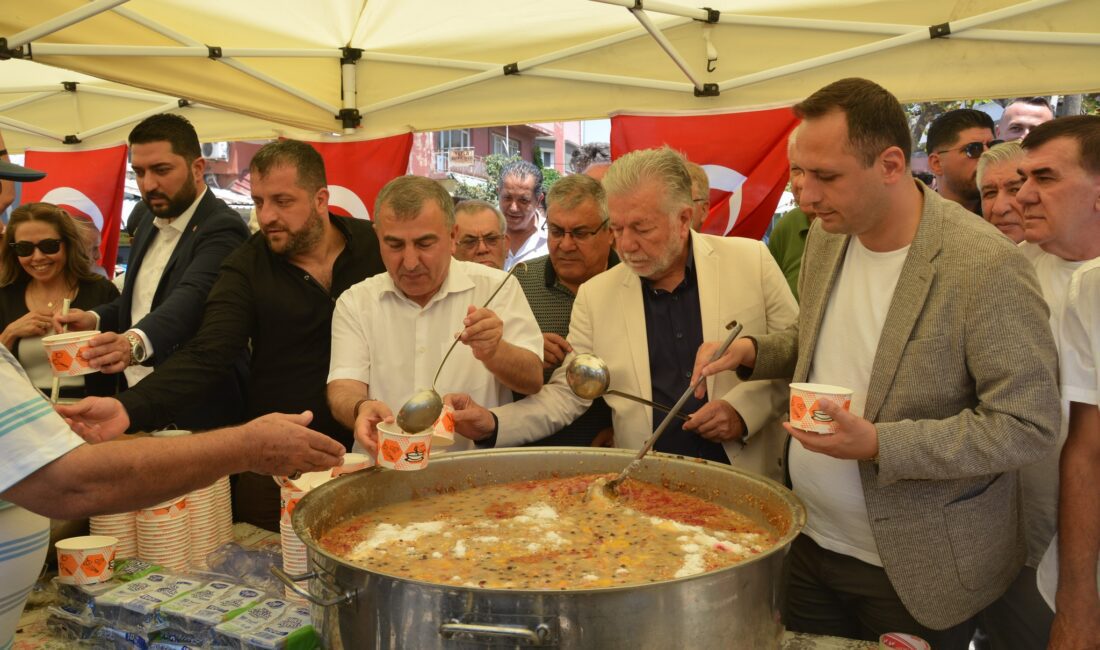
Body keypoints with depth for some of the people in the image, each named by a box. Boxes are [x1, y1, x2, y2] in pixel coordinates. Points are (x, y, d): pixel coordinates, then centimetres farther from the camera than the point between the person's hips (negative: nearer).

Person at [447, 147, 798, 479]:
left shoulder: (752, 262, 0)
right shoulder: (595, 295, 3)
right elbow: (566, 394, 6)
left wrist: (743, 408, -9)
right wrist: (492, 424, -9)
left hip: (745, 482, 0)